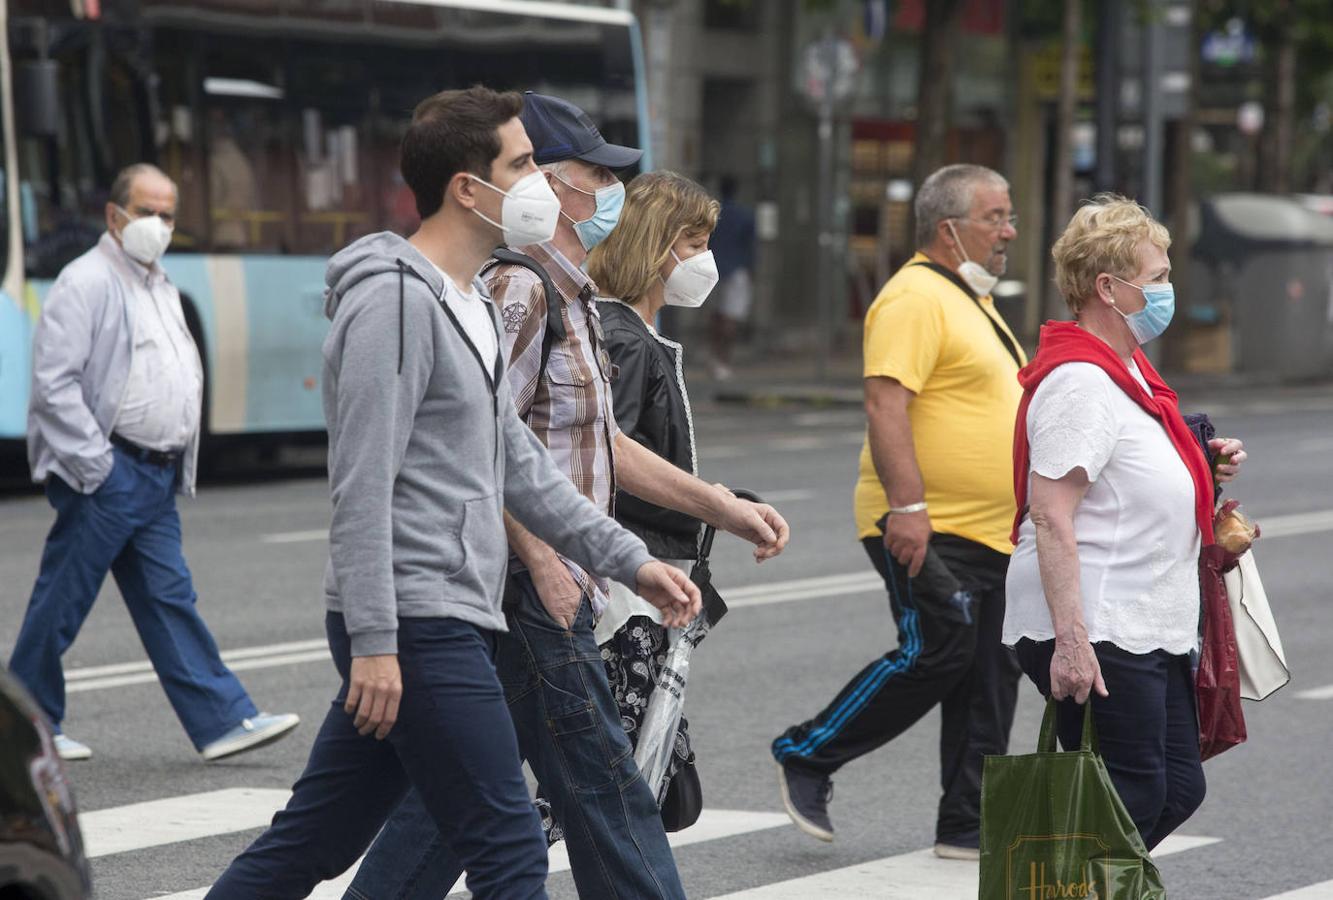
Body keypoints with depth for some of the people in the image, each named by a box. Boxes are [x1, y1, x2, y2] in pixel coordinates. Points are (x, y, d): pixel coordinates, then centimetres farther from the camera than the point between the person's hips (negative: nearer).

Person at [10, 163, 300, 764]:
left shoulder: (161, 286, 18)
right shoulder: (86, 282, -10)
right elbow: (54, 382, -17)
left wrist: (177, 462, 18)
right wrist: (92, 465, -18)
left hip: (156, 475, 8)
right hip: (105, 473, -8)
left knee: (169, 600, 5)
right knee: (62, 601, 0)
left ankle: (223, 721, 0)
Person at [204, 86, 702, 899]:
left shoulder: (473, 304, 19)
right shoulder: (395, 300, -14)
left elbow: (516, 460, 23)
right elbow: (362, 488, -18)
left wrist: (631, 559, 18)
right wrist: (373, 642, -22)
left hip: (454, 623, 10)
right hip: (417, 629, -10)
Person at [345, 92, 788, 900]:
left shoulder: (569, 295, 18)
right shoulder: (521, 289, -15)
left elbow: (599, 441, 23)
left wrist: (721, 507, 20)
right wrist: (543, 563, -21)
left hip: (539, 590, 10)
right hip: (530, 590, -10)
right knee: (604, 791, -3)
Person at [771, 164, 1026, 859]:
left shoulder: (969, 300, 20)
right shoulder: (916, 296, -12)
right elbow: (885, 404, -22)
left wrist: (1030, 511, 26)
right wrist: (907, 505, -29)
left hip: (992, 536, 10)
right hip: (928, 531, -10)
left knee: (990, 673, 6)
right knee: (935, 653, -13)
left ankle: (969, 824, 10)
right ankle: (807, 757, 2)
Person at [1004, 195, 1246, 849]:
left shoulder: (1128, 371, 17)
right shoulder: (1079, 379, -16)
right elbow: (1050, 514, -24)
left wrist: (1201, 467, 13)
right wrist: (1070, 640, -29)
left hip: (1151, 633, 10)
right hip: (1093, 635, -10)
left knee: (1177, 788, 10)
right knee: (1132, 796, -8)